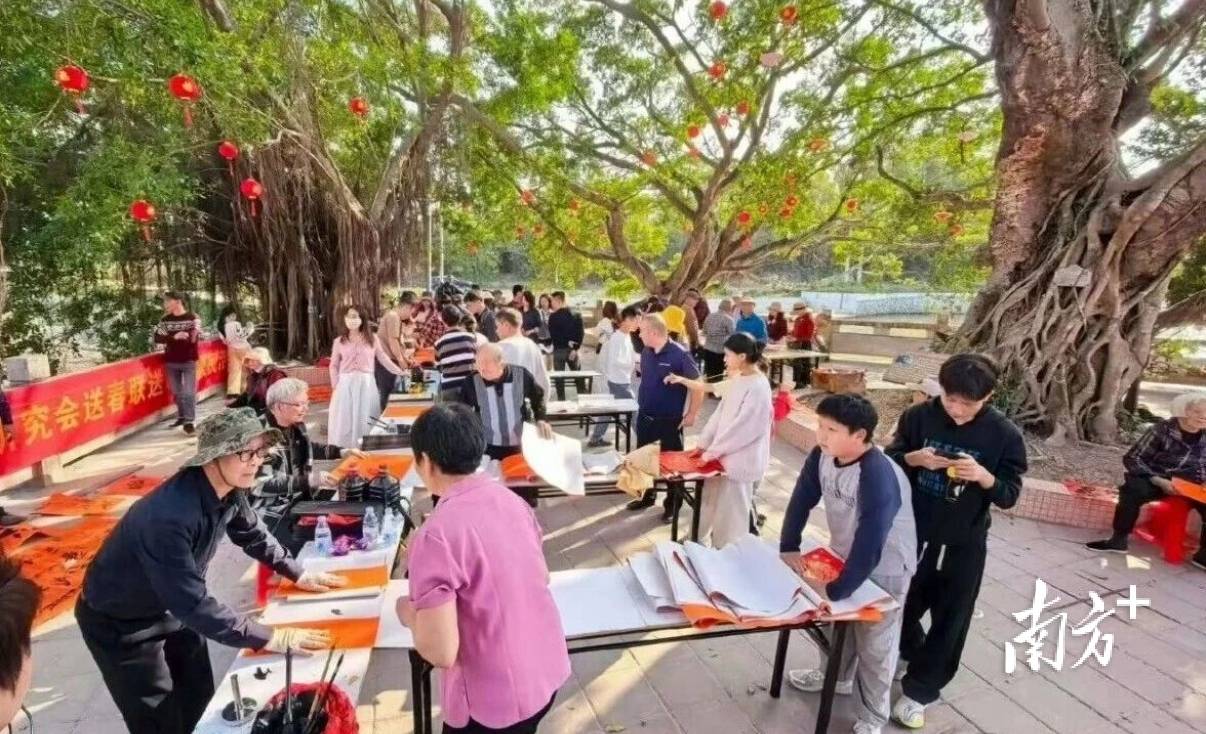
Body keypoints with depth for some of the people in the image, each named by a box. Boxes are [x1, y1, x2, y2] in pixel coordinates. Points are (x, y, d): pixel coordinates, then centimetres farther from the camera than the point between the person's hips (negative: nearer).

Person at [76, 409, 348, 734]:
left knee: (199, 697, 16)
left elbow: (253, 535, 6)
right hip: (118, 622, -7)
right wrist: (269, 638, -31)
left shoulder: (229, 489, -14)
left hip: (172, 607, 7)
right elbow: (194, 604, -35)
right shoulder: (169, 516, -38)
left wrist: (298, 574, 5)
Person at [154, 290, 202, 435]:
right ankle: (181, 416, 27)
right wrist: (174, 337, -20)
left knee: (189, 392, -6)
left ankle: (189, 421, -2)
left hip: (189, 361, -4)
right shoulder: (165, 320, 5)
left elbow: (194, 338, -13)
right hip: (171, 361, 4)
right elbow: (158, 338, -4)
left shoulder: (193, 318, -4)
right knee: (176, 392, 12)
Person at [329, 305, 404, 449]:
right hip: (346, 384, 1)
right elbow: (334, 366, 10)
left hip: (366, 383, -1)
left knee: (365, 419, 2)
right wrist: (336, 386, 2)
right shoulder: (339, 341, 5)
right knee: (345, 420, 2)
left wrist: (400, 372, 8)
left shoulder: (372, 338, 3)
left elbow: (383, 358, 9)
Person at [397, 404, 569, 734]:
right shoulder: (511, 501, -4)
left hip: (497, 700, -5)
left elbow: (441, 652, -23)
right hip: (549, 669, 6)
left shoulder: (436, 535, -25)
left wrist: (408, 613, -4)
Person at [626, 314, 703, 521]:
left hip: (670, 419, -6)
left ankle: (672, 504, 24)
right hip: (645, 416, 7)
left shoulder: (679, 354, -19)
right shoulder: (646, 352, 1)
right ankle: (646, 496, 36)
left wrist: (692, 414, -14)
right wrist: (642, 401, 12)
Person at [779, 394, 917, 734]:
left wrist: (834, 591, -28)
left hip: (883, 569, -7)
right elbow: (802, 500, -4)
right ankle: (836, 677, 52)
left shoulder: (879, 477, -38)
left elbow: (869, 548, -36)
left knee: (874, 646, 10)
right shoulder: (822, 456, -16)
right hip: (843, 554, 7)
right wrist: (789, 548, -7)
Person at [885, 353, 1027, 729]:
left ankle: (919, 689, 30)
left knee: (950, 620, 10)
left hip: (964, 544, -1)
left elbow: (1009, 495, -9)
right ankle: (910, 649, 51)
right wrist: (914, 459, -24)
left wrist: (983, 476, -29)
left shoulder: (1004, 434, -12)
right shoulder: (919, 416, -10)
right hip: (912, 532, 2)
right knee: (900, 604, 19)